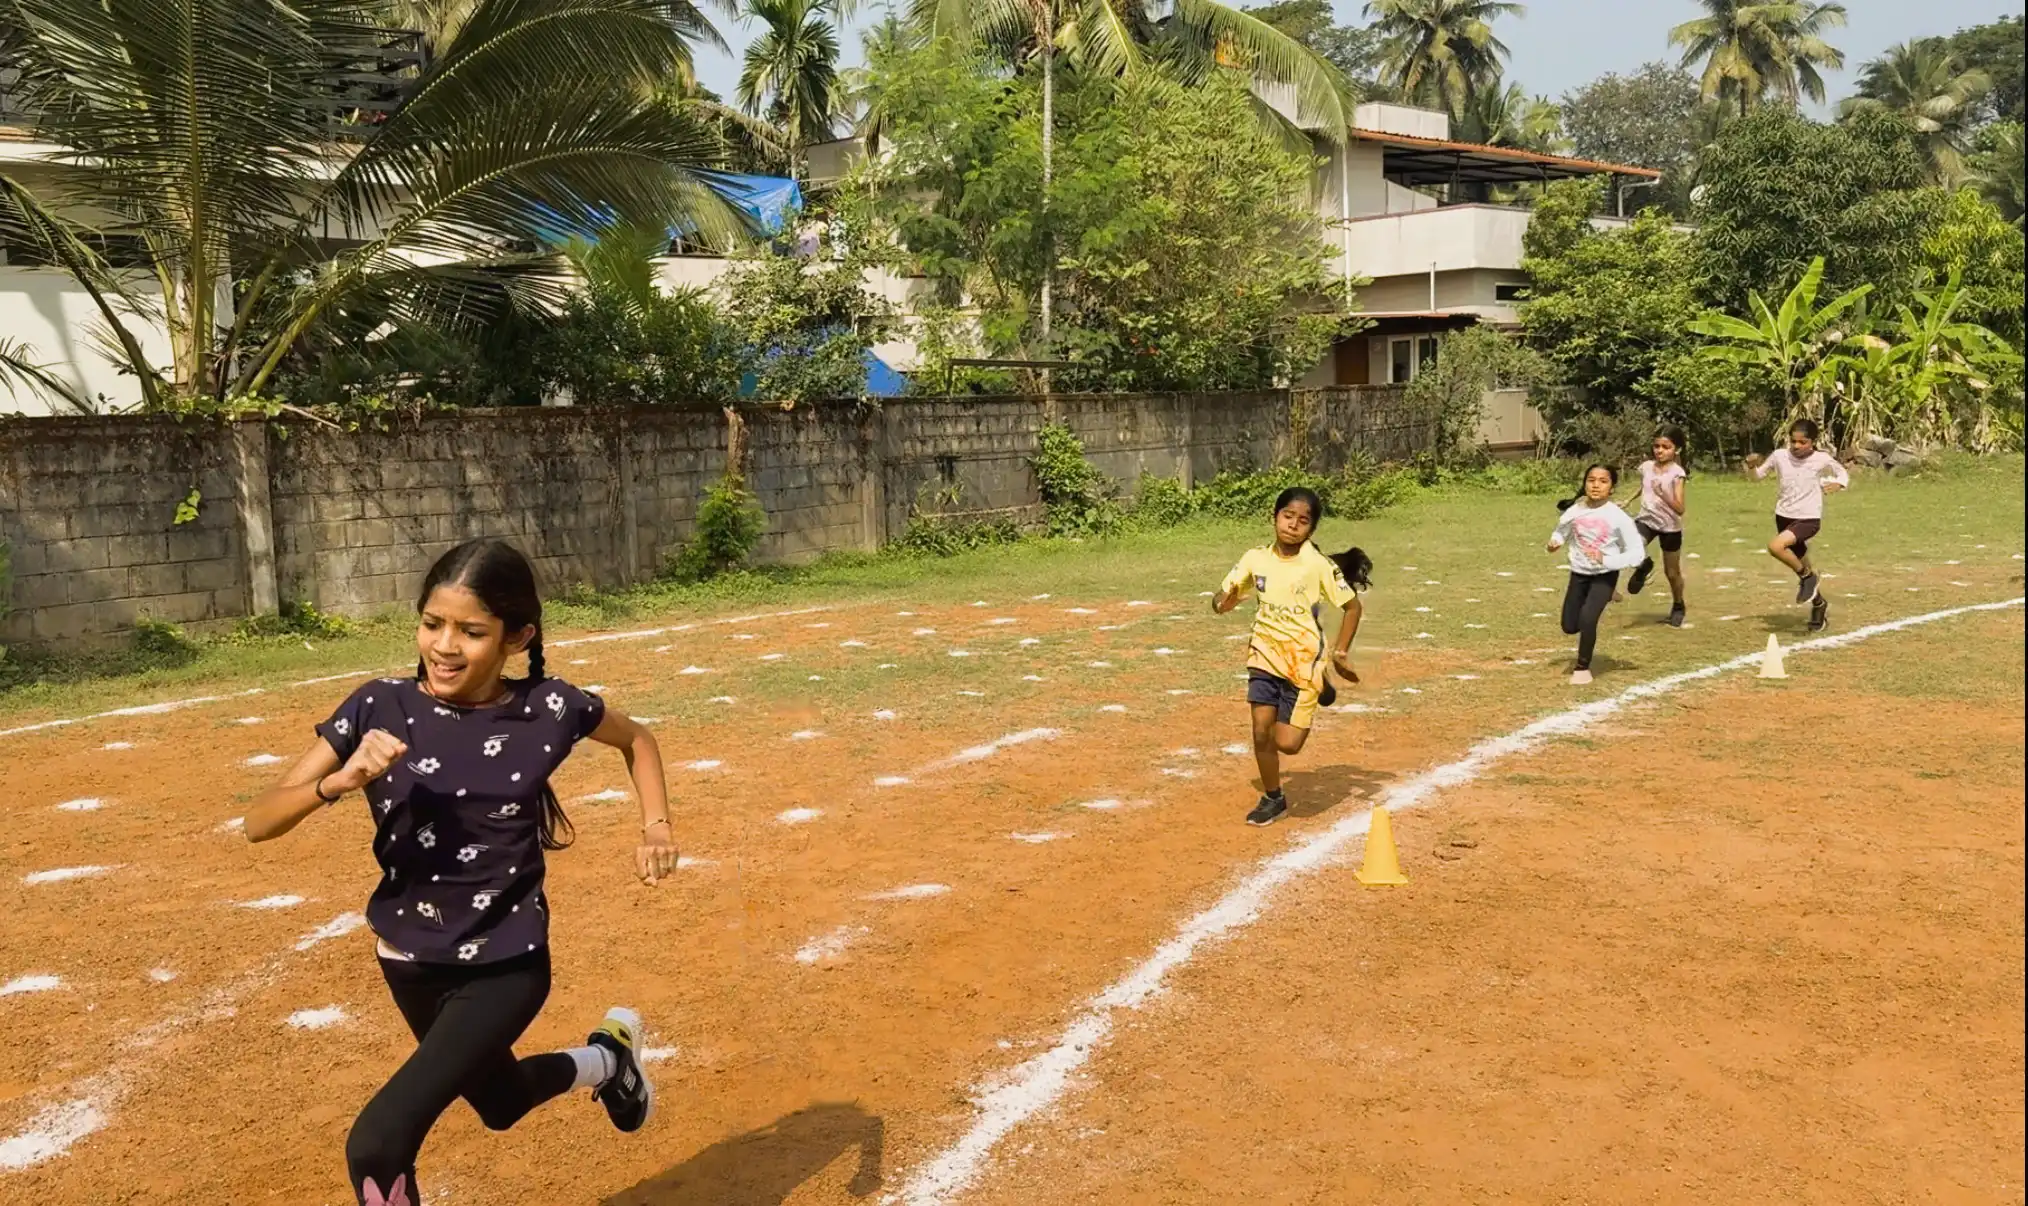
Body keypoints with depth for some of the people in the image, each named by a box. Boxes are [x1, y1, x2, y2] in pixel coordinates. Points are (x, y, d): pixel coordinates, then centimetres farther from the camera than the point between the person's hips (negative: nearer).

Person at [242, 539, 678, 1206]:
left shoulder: (548, 708, -16)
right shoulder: (380, 709, -14)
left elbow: (636, 740, 5)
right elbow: (259, 822, -13)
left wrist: (656, 825, -8)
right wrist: (337, 782, -31)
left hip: (506, 965, -4)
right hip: (411, 960, 4)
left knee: (376, 1146, -18)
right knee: (500, 1104, 28)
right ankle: (606, 1058, 57)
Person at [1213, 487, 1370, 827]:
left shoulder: (1319, 565, -13)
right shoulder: (1255, 558, -3)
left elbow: (1352, 606, -4)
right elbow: (1223, 600, 6)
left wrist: (1341, 652, -7)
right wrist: (1223, 601, -18)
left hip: (1304, 661, -3)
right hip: (1265, 656, 3)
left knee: (1287, 743, -5)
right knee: (1261, 731, -2)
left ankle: (1319, 685, 24)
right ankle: (1272, 799, 21)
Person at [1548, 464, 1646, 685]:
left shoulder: (1618, 517, -18)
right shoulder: (1575, 511, -9)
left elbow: (1637, 553, -17)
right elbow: (1561, 531, 10)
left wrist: (1606, 560, -30)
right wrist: (1555, 541, -14)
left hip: (1605, 575, -4)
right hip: (1579, 574, 4)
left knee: (1587, 619, -23)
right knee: (1570, 627, 11)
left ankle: (1583, 668, 1)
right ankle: (1602, 598, 43)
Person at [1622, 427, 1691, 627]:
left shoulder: (1677, 473, -17)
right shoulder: (1646, 466, -3)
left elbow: (1680, 509, -24)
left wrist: (1663, 495, -37)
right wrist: (1629, 500, 16)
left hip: (1670, 527, -3)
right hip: (1646, 520, 3)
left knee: (1672, 572, 11)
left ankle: (1678, 606, 38)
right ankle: (1643, 566, 7)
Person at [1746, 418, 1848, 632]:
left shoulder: (1822, 459, -11)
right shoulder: (1779, 456, -5)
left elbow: (1843, 474, 6)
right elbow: (1758, 474, 9)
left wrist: (1838, 484, -16)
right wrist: (1751, 465, -13)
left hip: (1808, 519, -5)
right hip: (1784, 517, 5)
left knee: (1775, 546, -31)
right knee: (1802, 569, 16)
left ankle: (1806, 575, -7)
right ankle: (1819, 604, 38)